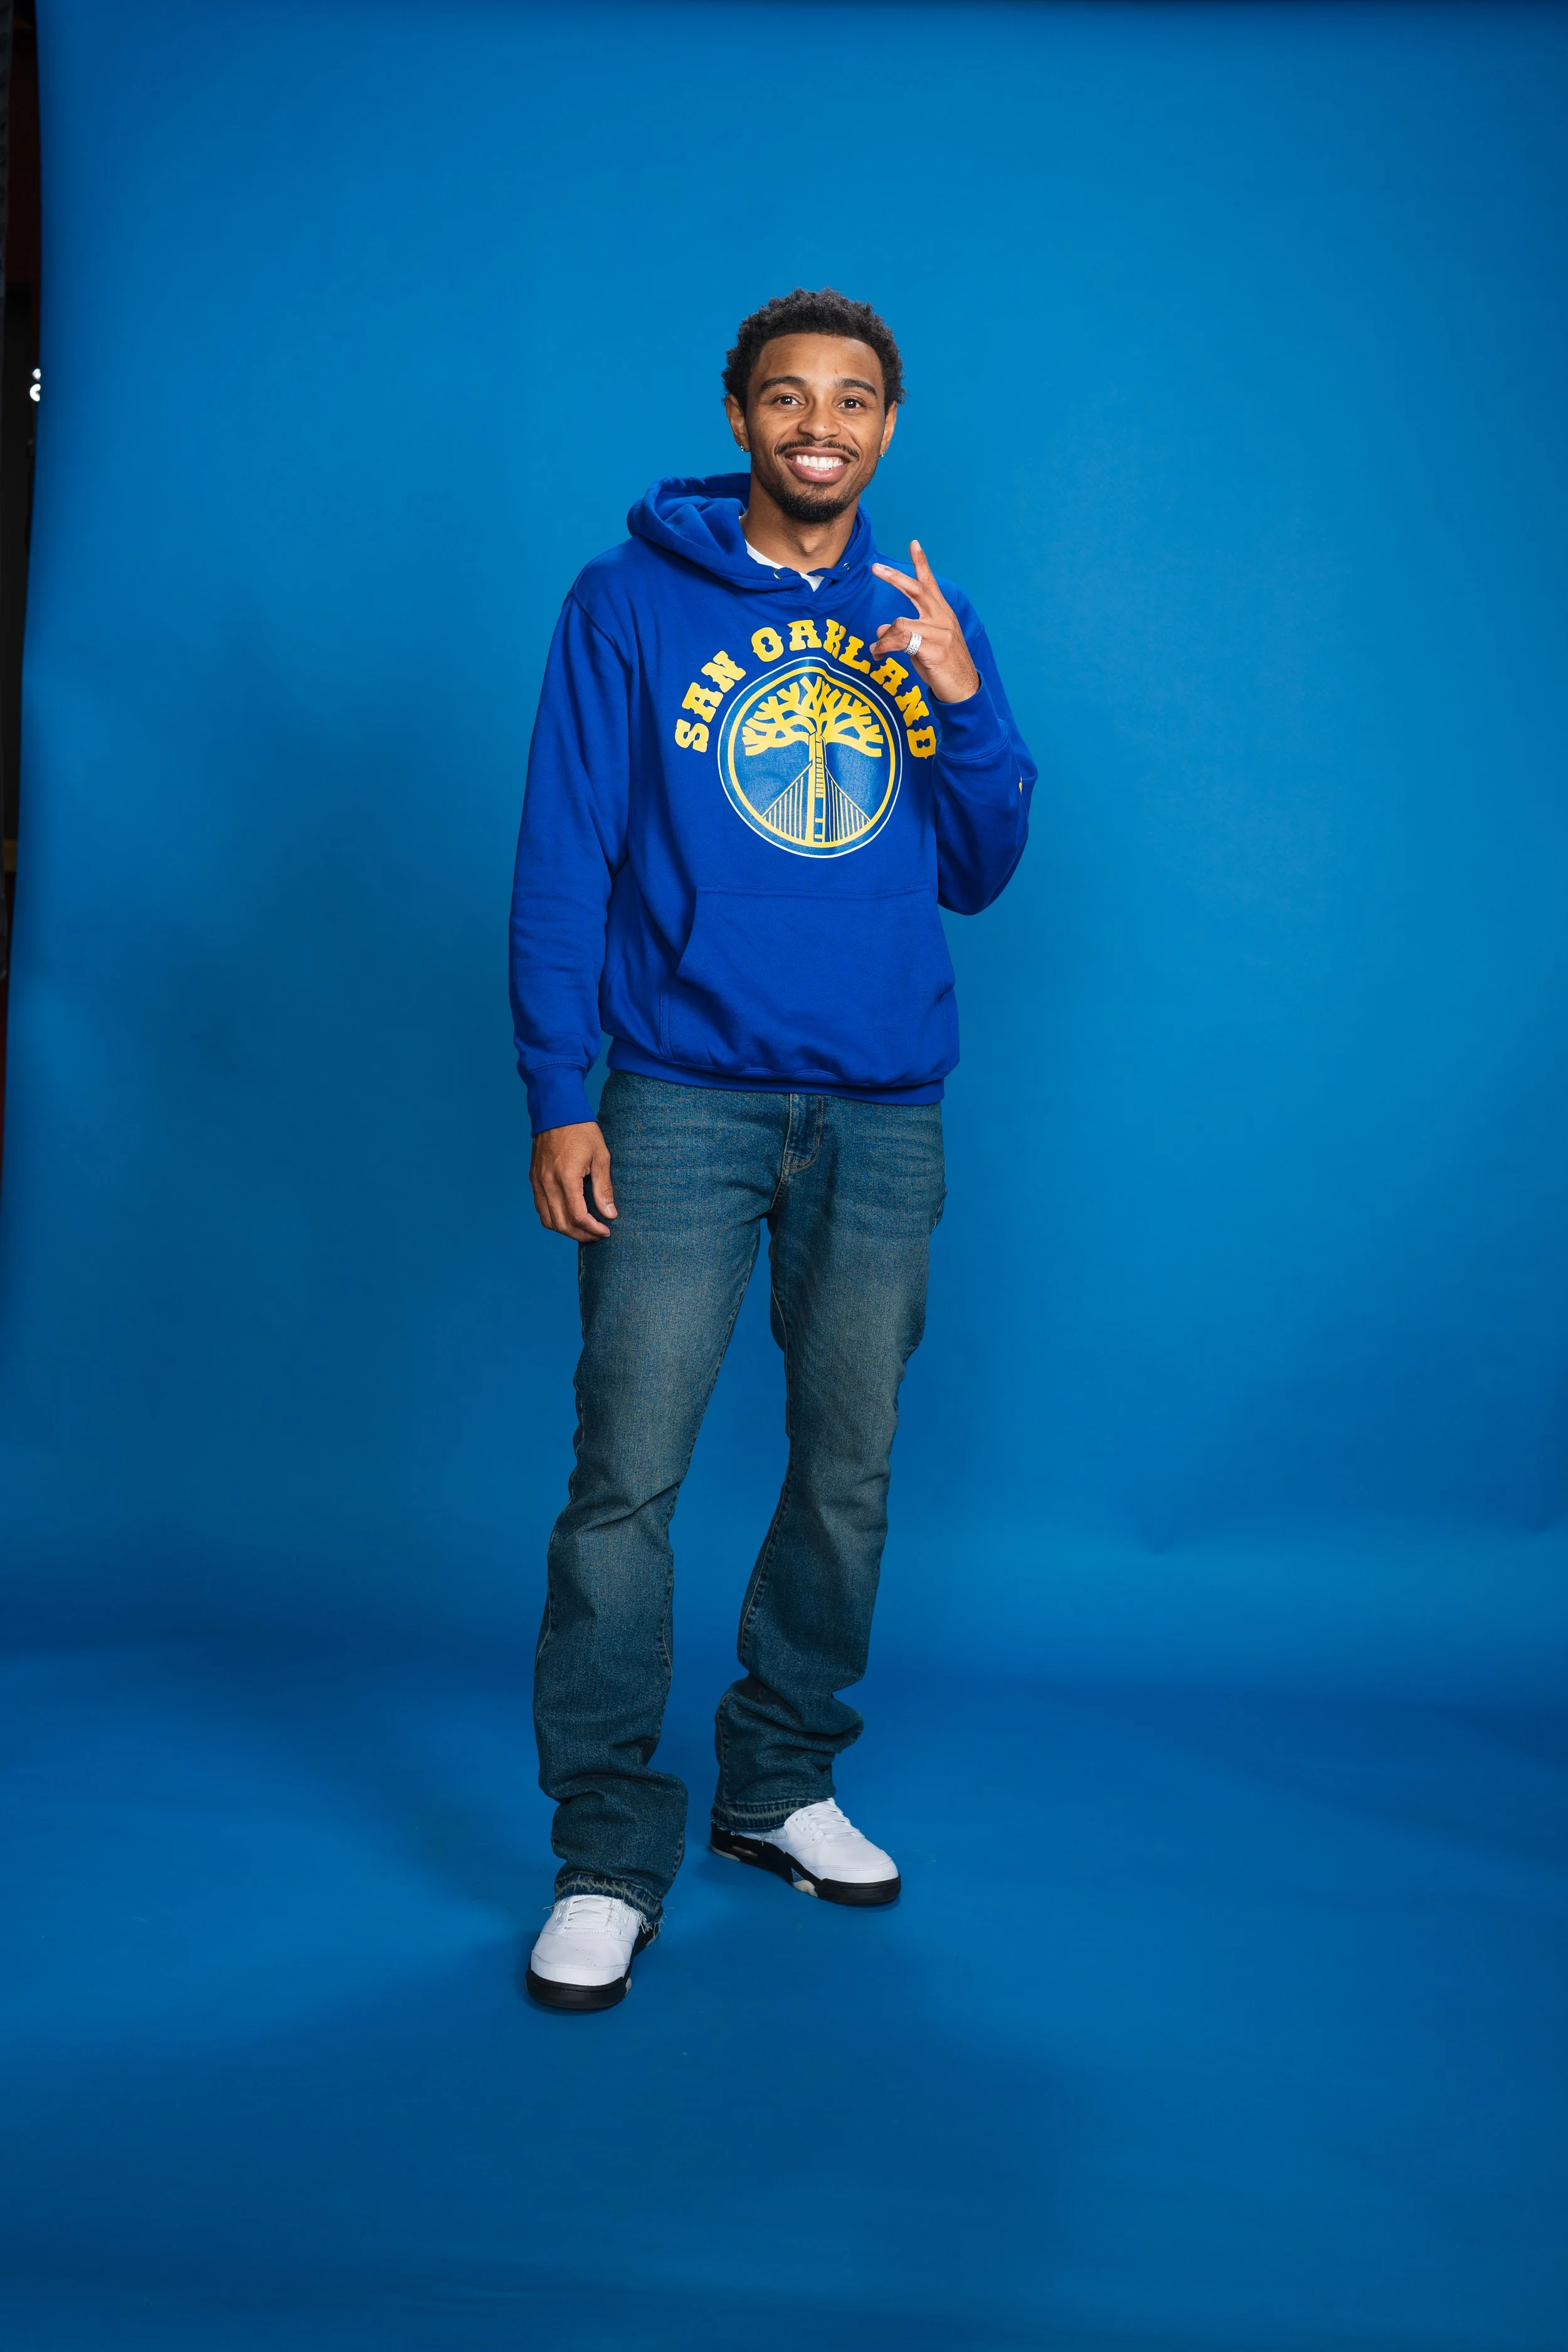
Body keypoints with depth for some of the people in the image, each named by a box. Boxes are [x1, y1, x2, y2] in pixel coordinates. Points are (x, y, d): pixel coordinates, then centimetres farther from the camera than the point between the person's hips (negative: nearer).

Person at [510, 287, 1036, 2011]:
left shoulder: (925, 621, 13)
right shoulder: (633, 600, 2)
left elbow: (975, 874, 13)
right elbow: (562, 859, -1)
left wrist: (964, 702, -4)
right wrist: (557, 1099, -9)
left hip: (883, 1114, 4)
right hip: (685, 1096, -3)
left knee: (848, 1472, 9)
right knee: (628, 1472, -7)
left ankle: (780, 1784, 25)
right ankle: (607, 1852, 4)